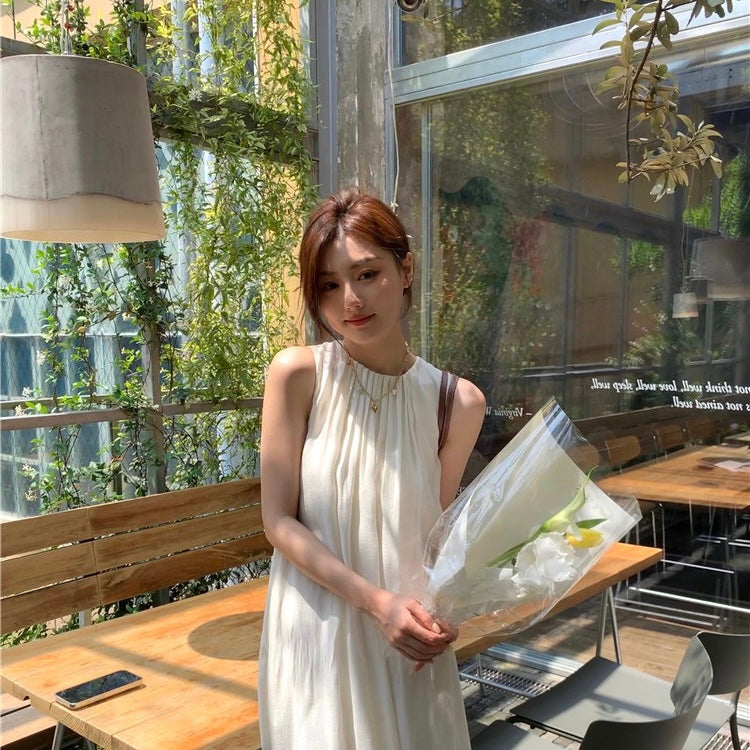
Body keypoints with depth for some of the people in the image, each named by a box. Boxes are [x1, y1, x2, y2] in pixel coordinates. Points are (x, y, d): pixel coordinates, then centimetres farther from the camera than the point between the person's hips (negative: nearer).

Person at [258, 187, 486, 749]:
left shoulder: (458, 403, -7)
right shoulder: (298, 375, -12)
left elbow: (440, 527, 5)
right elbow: (280, 521, -10)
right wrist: (375, 600, -18)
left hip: (410, 639, 2)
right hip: (317, 627, -1)